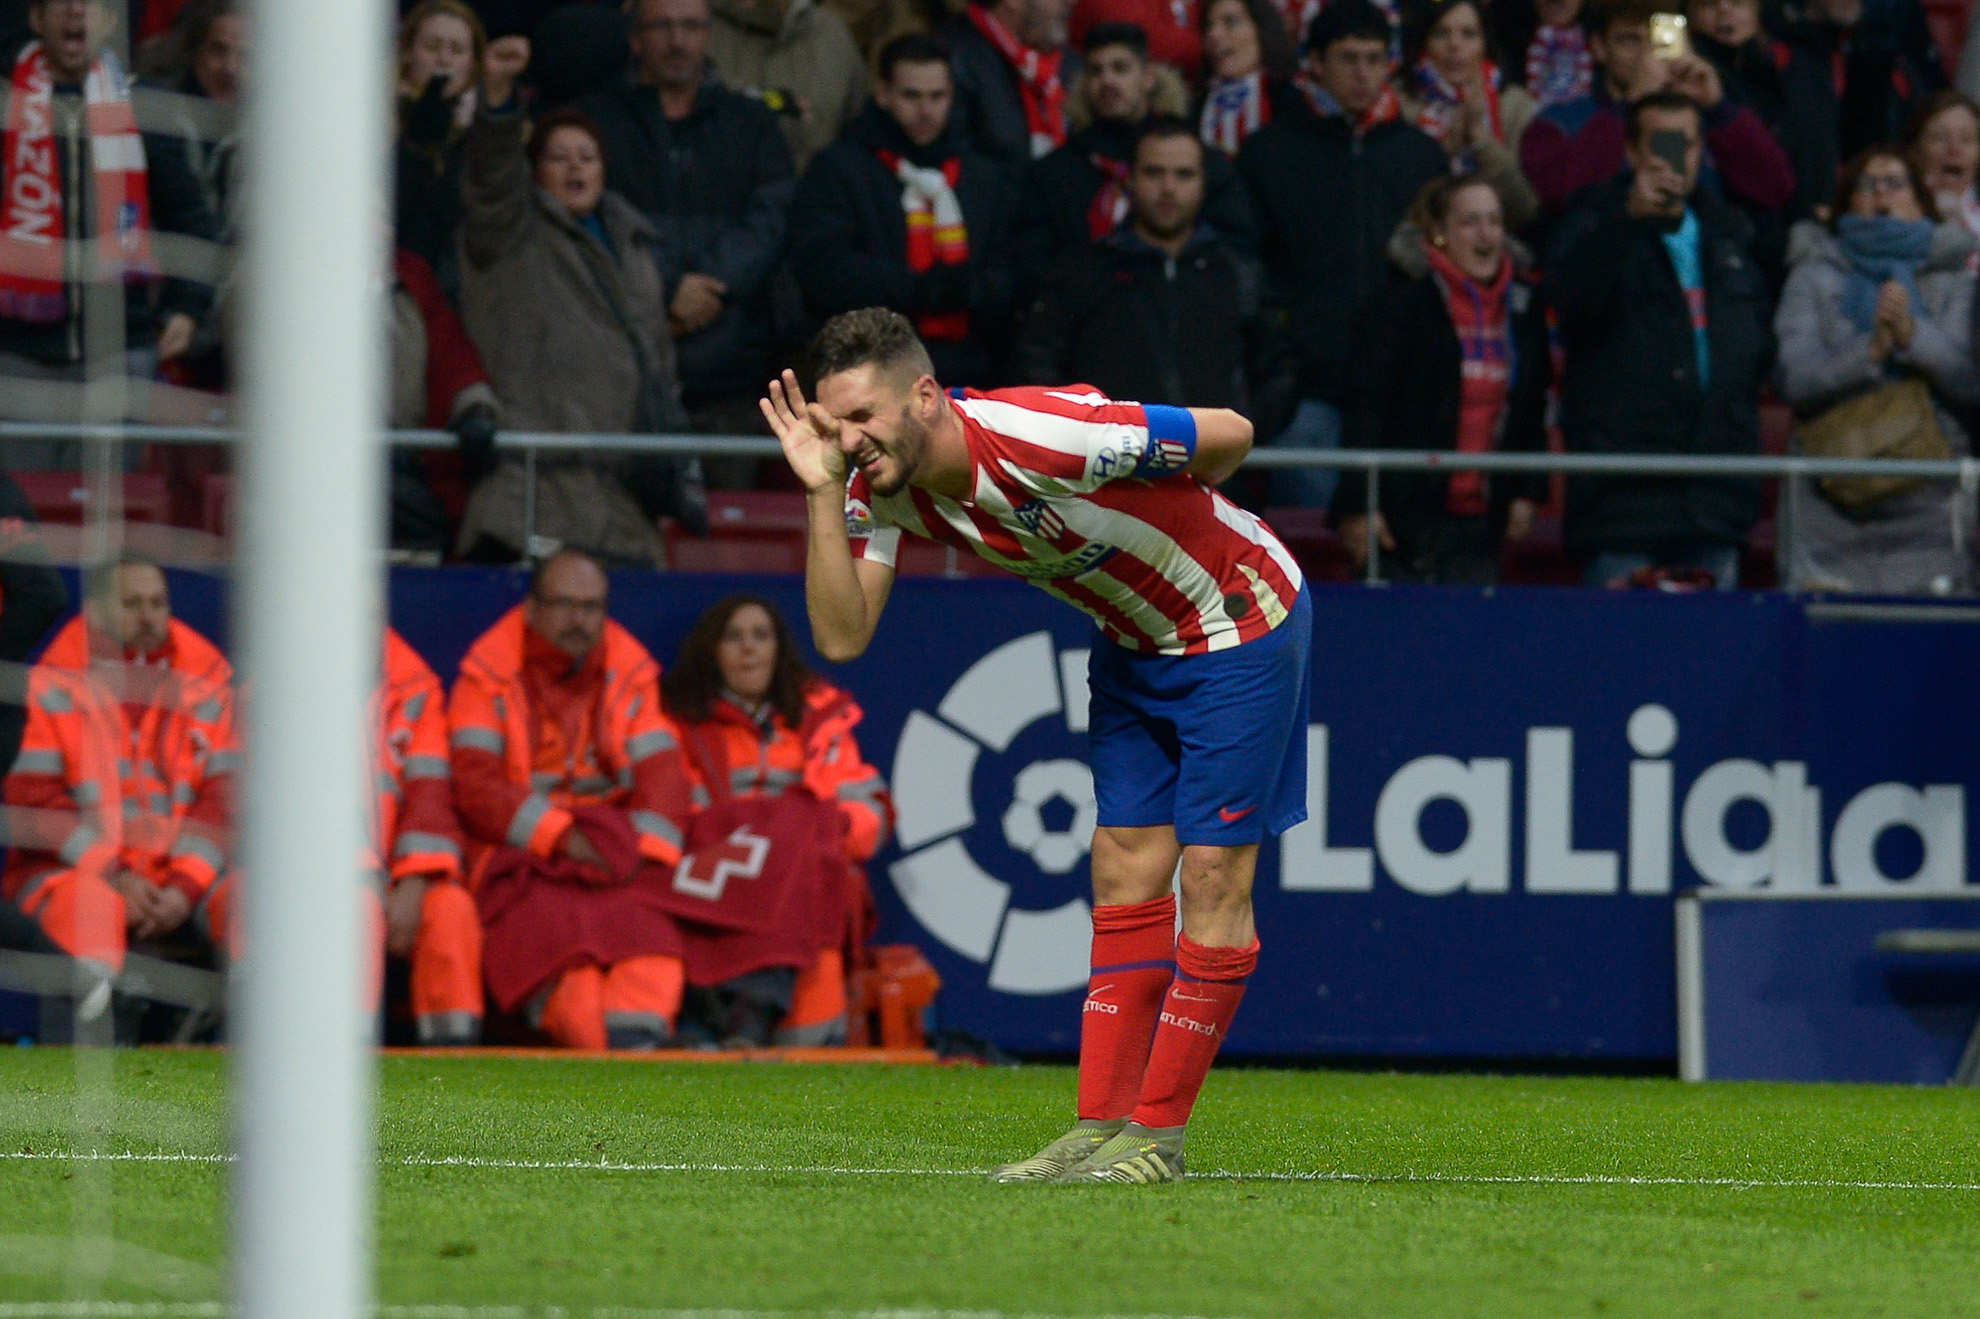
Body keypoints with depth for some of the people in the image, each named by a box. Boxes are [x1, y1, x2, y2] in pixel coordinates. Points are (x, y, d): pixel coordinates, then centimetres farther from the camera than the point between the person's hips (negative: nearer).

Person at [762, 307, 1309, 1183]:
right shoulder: (883, 487, -12)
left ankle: (1159, 1133, -2)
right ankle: (1101, 1127, 4)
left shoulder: (1043, 438, -34)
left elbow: (1229, 434, -23)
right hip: (1134, 642, 7)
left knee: (1213, 877, -6)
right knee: (1125, 880, 4)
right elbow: (842, 635, -15)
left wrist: (1154, 521, -2)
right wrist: (822, 492, -26)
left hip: (1238, 621, -7)